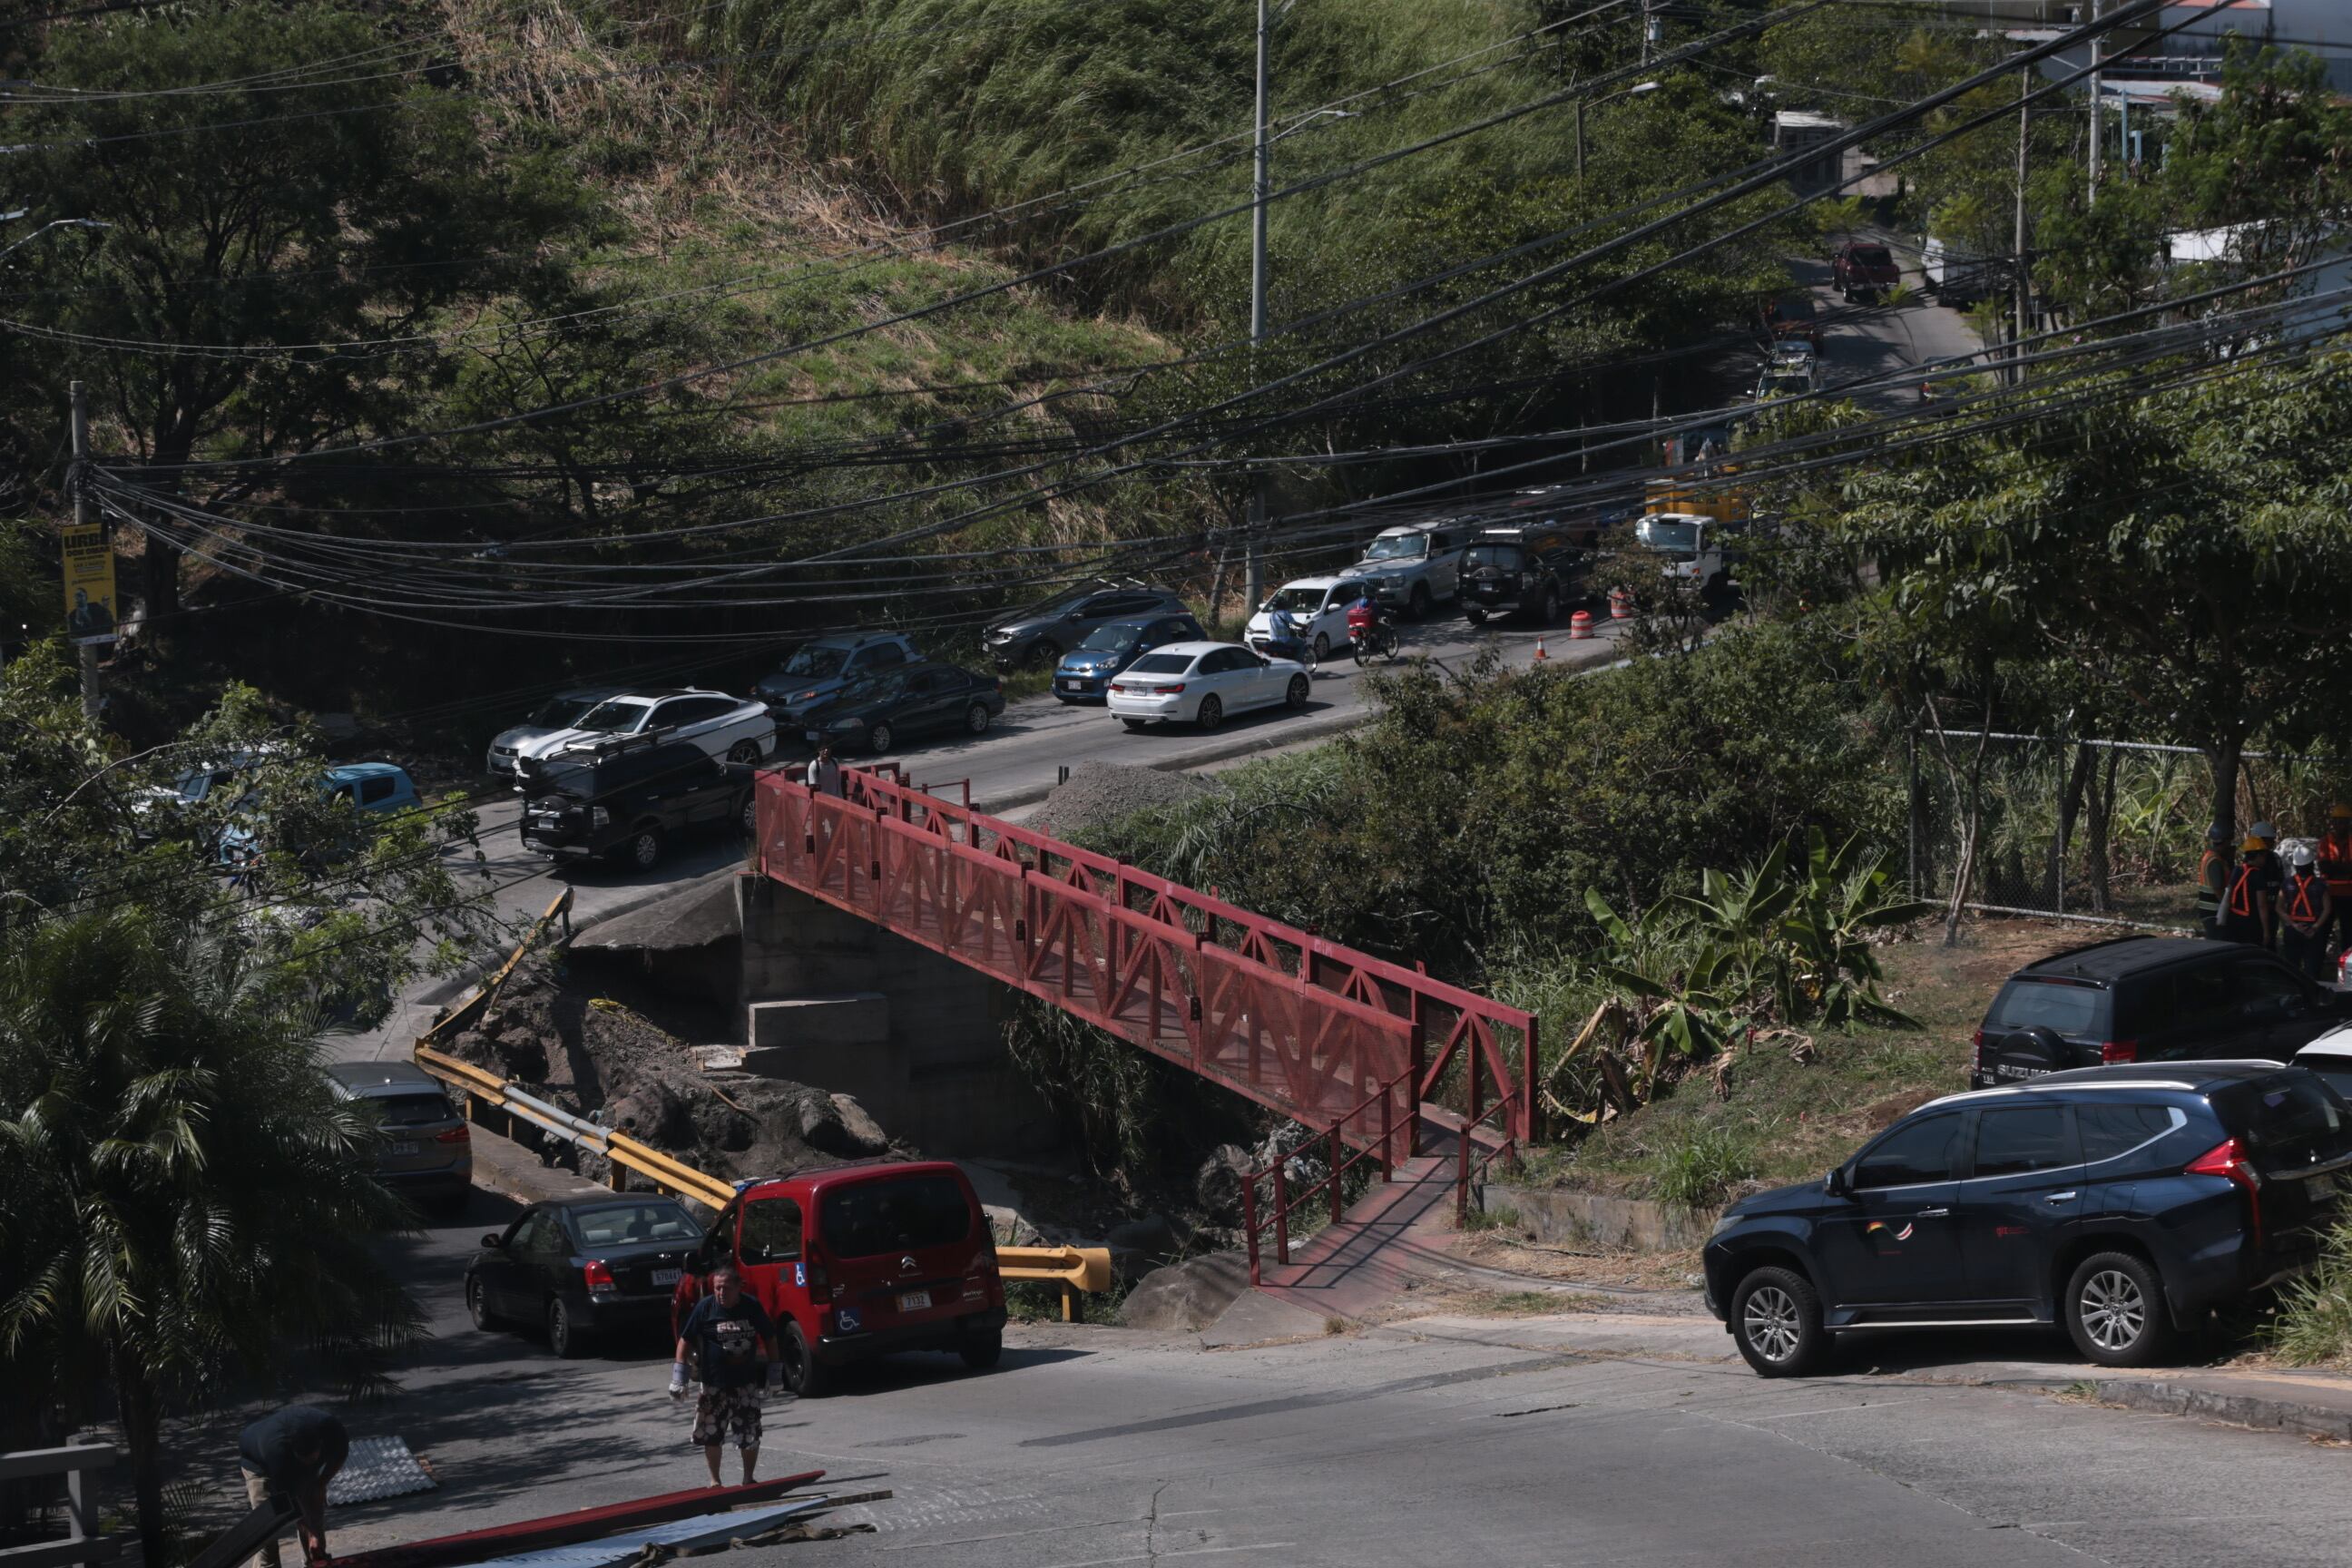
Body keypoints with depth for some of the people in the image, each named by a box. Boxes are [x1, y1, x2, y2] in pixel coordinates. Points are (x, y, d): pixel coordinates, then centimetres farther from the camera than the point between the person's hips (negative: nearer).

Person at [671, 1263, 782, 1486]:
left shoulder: (752, 1307, -5)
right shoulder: (705, 1307, -9)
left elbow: (769, 1338, 9)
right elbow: (685, 1340, -3)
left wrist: (774, 1372, 8)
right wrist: (679, 1376, -9)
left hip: (746, 1382, 1)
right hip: (714, 1384, -1)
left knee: (750, 1436, 1)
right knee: (711, 1435, 4)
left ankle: (748, 1479, 19)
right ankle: (715, 1480, 21)